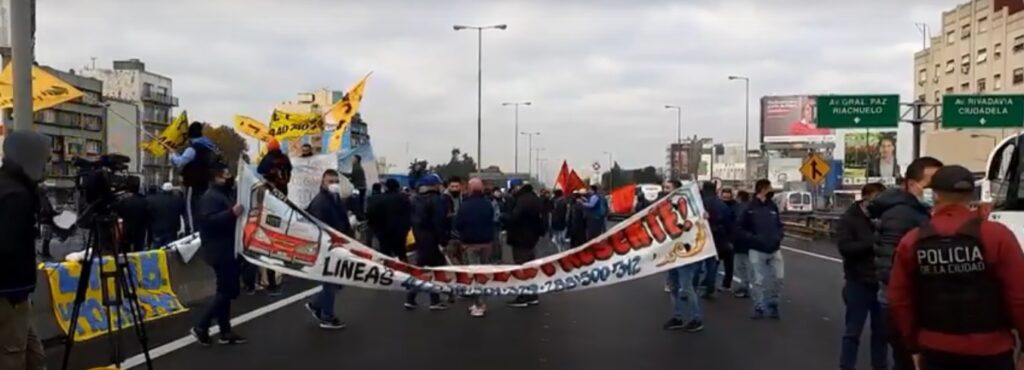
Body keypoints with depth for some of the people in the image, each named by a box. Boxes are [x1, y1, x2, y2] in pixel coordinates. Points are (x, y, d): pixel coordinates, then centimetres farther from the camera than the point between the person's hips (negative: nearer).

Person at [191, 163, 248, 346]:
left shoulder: (227, 194, 18)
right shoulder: (210, 197, -14)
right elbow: (208, 220, -29)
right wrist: (232, 213, -34)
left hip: (229, 250, 10)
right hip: (220, 251, -10)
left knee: (226, 290, 12)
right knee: (227, 291, -10)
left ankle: (225, 332, 17)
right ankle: (201, 327, -2)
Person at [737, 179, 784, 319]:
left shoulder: (773, 207, 7)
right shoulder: (750, 208, -7)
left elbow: (779, 225, 17)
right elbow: (741, 229, -4)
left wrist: (779, 237, -1)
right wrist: (753, 238, -17)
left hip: (775, 249, 4)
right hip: (757, 250, -4)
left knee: (778, 278, 4)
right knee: (759, 280, 2)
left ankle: (773, 305, 22)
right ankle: (759, 308, 16)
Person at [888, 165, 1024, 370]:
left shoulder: (912, 241, -2)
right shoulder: (997, 235, -11)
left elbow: (900, 301, 1)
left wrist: (914, 345, 13)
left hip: (935, 351, 2)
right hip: (990, 351, -2)